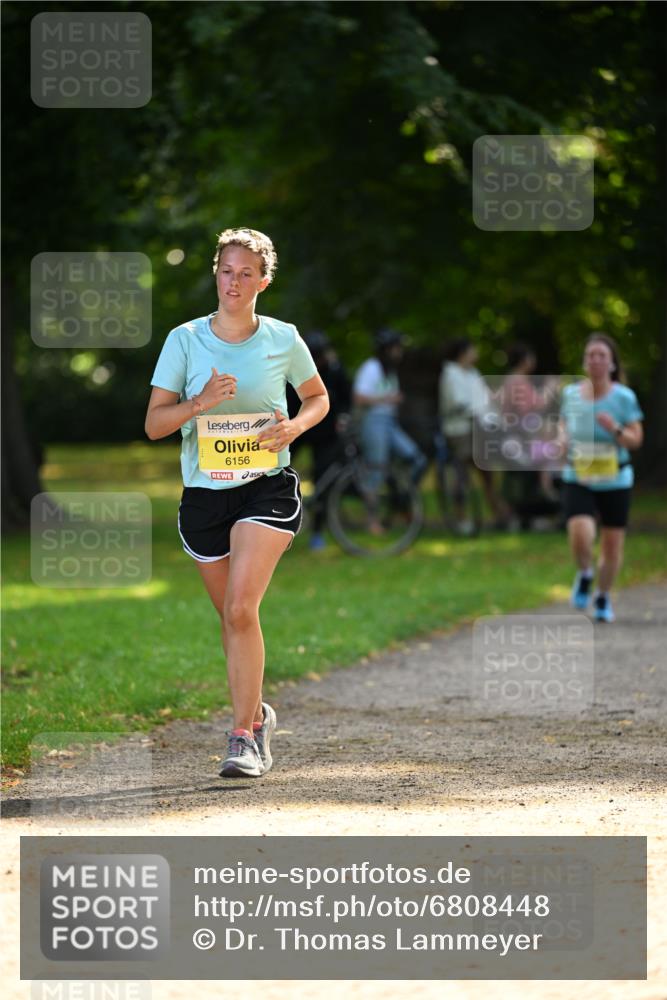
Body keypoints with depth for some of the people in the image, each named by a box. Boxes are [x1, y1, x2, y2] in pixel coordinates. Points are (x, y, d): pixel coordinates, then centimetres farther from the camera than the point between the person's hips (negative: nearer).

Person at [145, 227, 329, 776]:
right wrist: (200, 402, -19)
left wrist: (296, 425, -6)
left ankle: (244, 736, -15)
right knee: (230, 615, 11)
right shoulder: (185, 340, 0)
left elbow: (318, 397, 16)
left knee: (241, 608, -19)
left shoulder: (282, 339, 0)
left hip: (268, 488, -2)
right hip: (203, 491, 2)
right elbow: (154, 424, -1)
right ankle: (257, 713, 34)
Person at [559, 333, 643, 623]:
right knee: (581, 534, -22)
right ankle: (584, 575, 11)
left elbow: (636, 439, -6)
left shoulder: (624, 397, -8)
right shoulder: (572, 394, 0)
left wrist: (615, 429, -26)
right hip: (578, 480, 1)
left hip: (615, 481, 0)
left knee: (612, 544, 7)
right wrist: (562, 437, -5)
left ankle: (603, 597, 33)